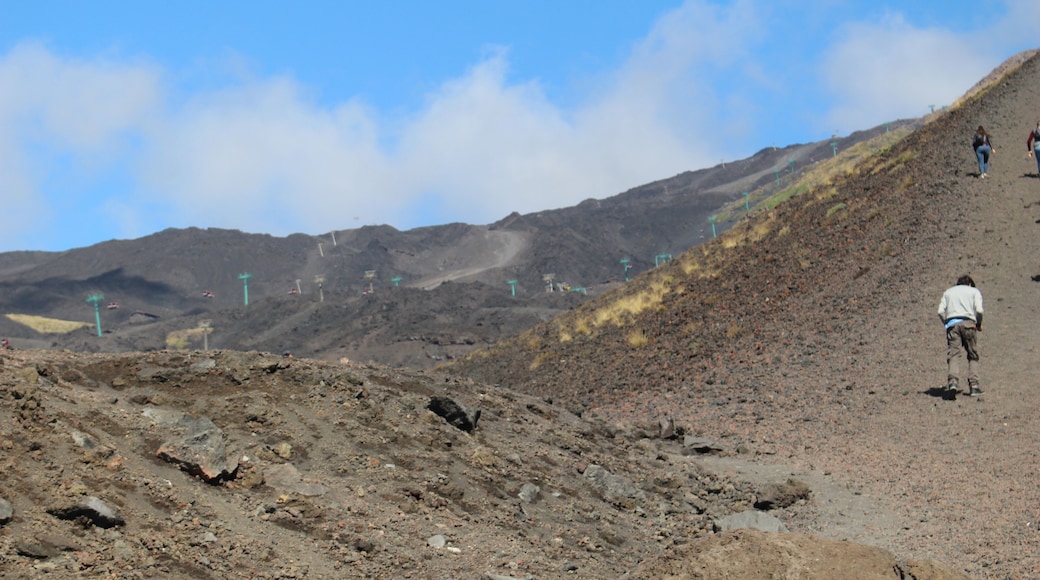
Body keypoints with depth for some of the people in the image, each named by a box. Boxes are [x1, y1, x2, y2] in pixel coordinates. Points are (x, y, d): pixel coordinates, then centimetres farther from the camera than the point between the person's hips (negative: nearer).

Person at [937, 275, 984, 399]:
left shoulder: (948, 291, 25)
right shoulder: (974, 291, 19)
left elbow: (941, 311, 10)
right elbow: (979, 310, 2)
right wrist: (979, 324, 17)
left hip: (951, 323, 1)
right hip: (968, 323, -1)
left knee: (953, 355, -11)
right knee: (973, 356, 10)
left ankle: (952, 382, -33)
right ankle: (973, 385, 0)